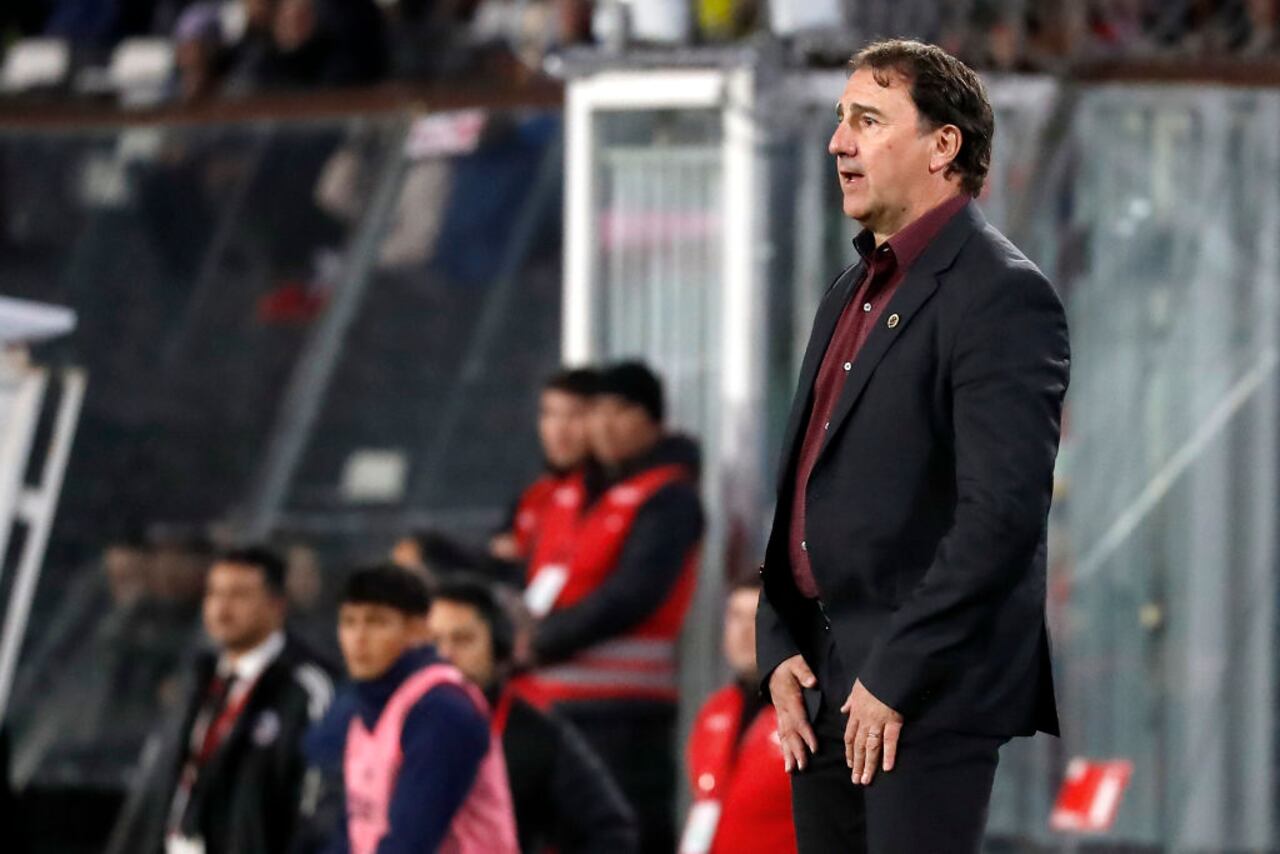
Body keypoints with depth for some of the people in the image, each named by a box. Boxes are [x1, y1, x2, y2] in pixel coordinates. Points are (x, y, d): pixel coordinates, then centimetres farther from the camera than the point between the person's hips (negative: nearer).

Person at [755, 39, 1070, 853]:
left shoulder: (1002, 295, -11)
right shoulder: (856, 290, 17)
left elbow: (1003, 515, -19)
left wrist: (894, 677, -18)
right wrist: (780, 648, 8)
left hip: (930, 695, -8)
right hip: (823, 683, 8)